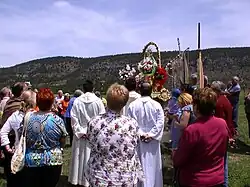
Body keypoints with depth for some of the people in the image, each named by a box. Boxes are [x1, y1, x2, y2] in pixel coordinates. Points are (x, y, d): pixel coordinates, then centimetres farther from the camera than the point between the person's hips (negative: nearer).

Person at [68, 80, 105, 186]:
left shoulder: (77, 101, -5)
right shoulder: (98, 101, -8)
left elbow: (74, 118, -6)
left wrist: (79, 132, -3)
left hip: (80, 134, 1)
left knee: (79, 155, 13)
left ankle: (77, 178, 24)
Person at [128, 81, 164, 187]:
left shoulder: (132, 105, -6)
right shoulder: (157, 105, -7)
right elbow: (160, 123, -10)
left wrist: (140, 133, -7)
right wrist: (151, 134, -8)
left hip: (138, 140, 1)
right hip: (153, 141, 0)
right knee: (152, 164, 11)